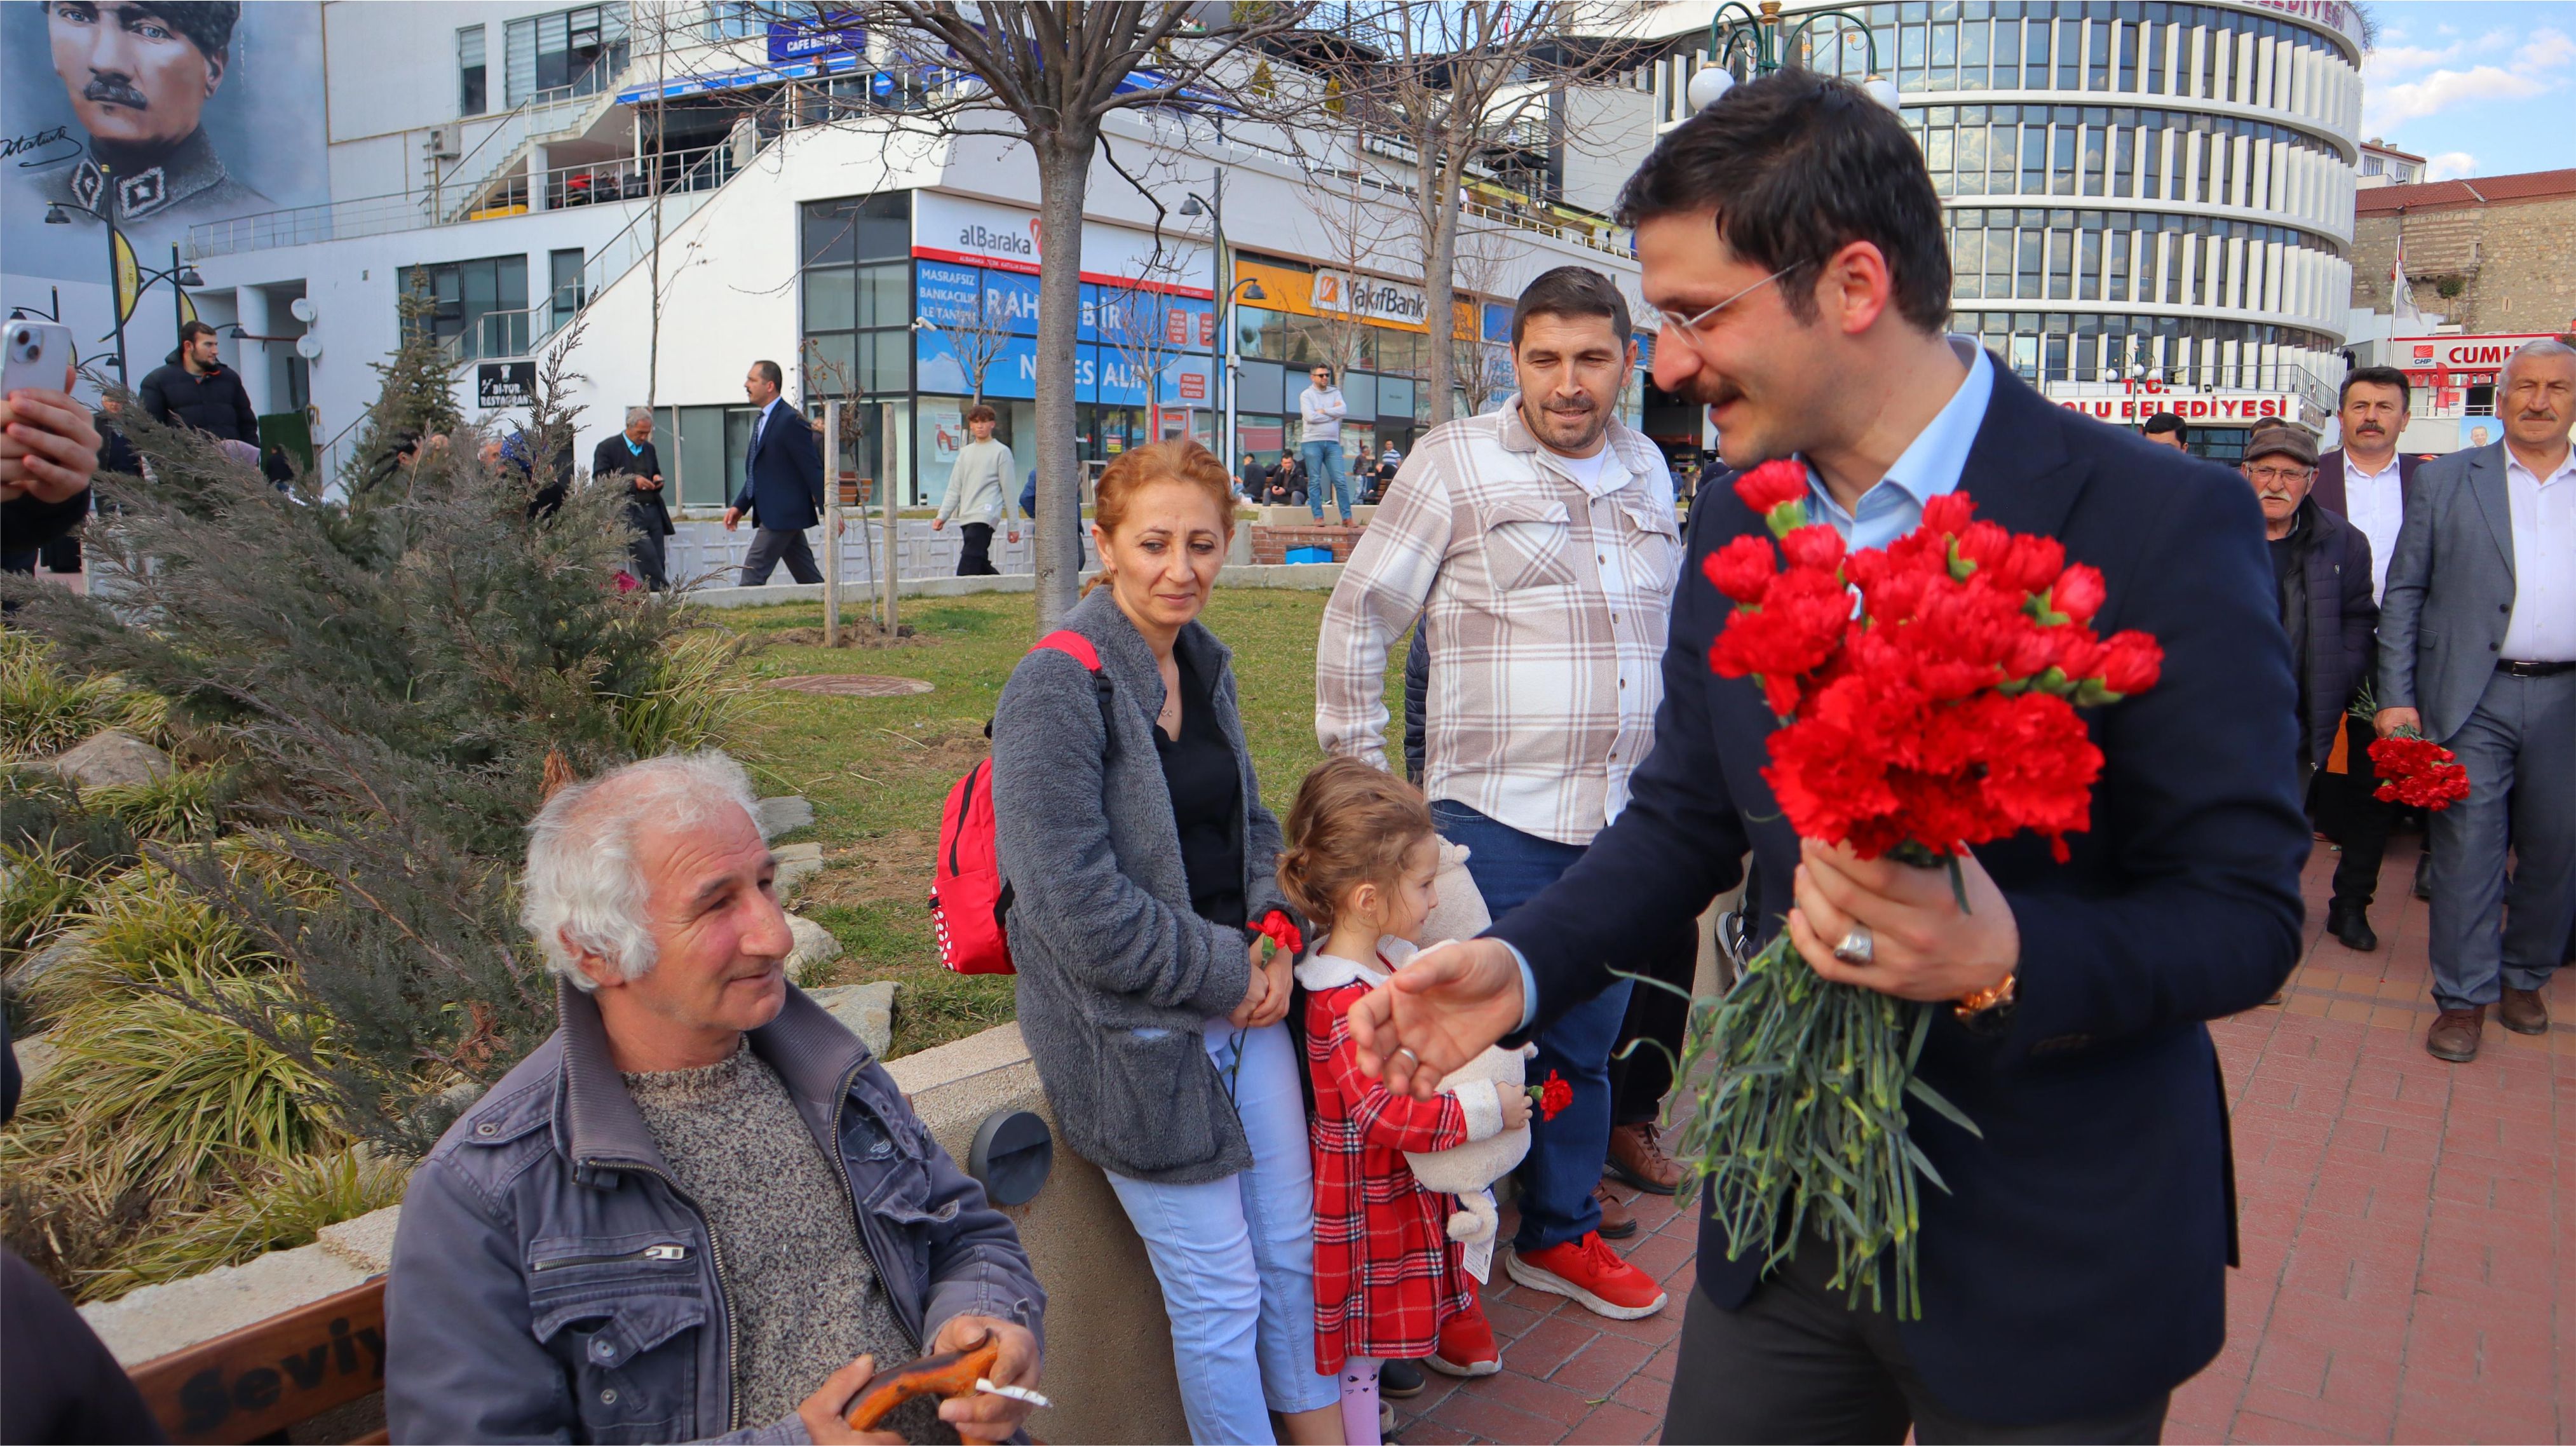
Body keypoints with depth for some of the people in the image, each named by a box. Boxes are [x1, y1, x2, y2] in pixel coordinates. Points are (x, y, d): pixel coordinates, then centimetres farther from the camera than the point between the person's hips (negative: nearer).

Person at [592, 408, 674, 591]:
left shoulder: (649, 448, 19)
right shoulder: (607, 447, 0)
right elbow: (601, 479, -7)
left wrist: (657, 480, 6)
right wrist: (633, 482, -16)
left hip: (653, 510, 6)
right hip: (628, 512, -6)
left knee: (659, 560, 1)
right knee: (647, 555, -17)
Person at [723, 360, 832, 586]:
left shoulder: (791, 421, -14)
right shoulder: (761, 421, 17)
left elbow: (813, 469, -17)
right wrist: (739, 506, 13)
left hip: (783, 514, -9)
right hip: (772, 514, 9)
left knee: (752, 574, -10)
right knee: (808, 577, 12)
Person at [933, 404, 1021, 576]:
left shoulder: (1001, 451, 2)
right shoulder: (965, 452, 18)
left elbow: (1008, 490, 1)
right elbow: (954, 489, 16)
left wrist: (1014, 525, 1)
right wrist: (942, 516, 5)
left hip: (986, 516, -6)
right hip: (966, 517, 6)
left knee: (970, 558, -20)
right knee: (980, 564, 7)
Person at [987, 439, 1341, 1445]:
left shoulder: (1205, 665, 6)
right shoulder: (1057, 687, -18)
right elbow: (1078, 904, -22)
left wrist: (1275, 931, 0)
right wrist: (1226, 973, -14)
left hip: (1244, 1001, 7)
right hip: (1132, 1031, -7)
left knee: (1294, 1249, 18)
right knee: (1219, 1293, 4)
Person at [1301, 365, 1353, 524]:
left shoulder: (1335, 393, 14)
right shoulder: (1306, 395, 3)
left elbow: (1344, 410, -3)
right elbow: (1310, 417, -12)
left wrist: (1323, 411, -8)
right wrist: (1333, 414, -3)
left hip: (1332, 442, 3)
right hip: (1312, 442, -3)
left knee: (1341, 481, -3)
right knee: (1314, 481, -1)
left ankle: (1347, 517, 0)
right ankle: (1318, 517, 3)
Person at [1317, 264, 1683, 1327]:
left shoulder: (1647, 473, 12)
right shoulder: (1457, 462, -5)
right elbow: (1359, 616, -3)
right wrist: (1357, 777, -4)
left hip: (1621, 820, 5)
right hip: (1496, 815, -5)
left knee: (1584, 1044, 16)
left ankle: (1561, 1237, 34)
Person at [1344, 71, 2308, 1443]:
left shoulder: (2161, 524, -17)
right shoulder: (1733, 523, 1)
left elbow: (2245, 912, -14)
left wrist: (2008, 964, -31)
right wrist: (1521, 964, -7)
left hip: (2048, 1262, -4)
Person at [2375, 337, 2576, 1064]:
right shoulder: (2446, 480, 5)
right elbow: (2403, 592, 3)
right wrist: (2396, 698, -5)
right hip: (2473, 698, -2)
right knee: (2467, 847, -2)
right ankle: (2464, 997, 7)